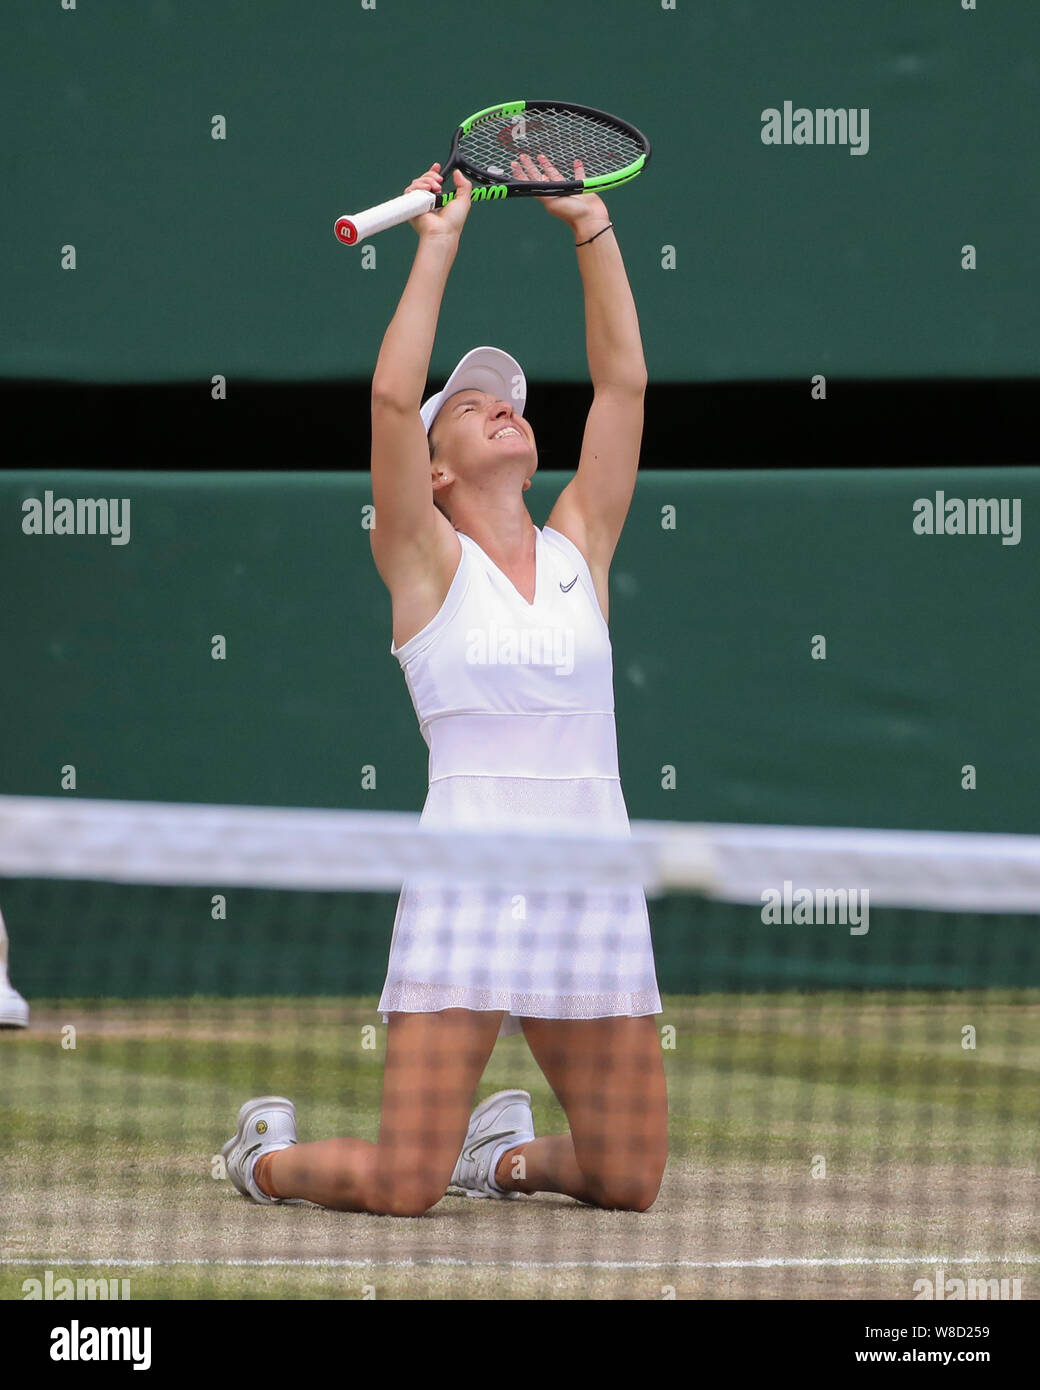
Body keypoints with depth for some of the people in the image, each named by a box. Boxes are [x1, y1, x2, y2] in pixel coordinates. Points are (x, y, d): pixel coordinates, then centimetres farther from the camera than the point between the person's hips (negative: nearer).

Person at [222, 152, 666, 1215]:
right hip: (469, 878, -4)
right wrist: (438, 245, -6)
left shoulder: (577, 551, 14)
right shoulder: (427, 562, 3)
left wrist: (591, 227, 9)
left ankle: (506, 1152, 36)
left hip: (595, 880, 4)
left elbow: (622, 381, 12)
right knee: (402, 1187, -11)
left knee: (628, 1182, 4)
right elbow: (391, 396, -9)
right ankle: (270, 1154, 21)